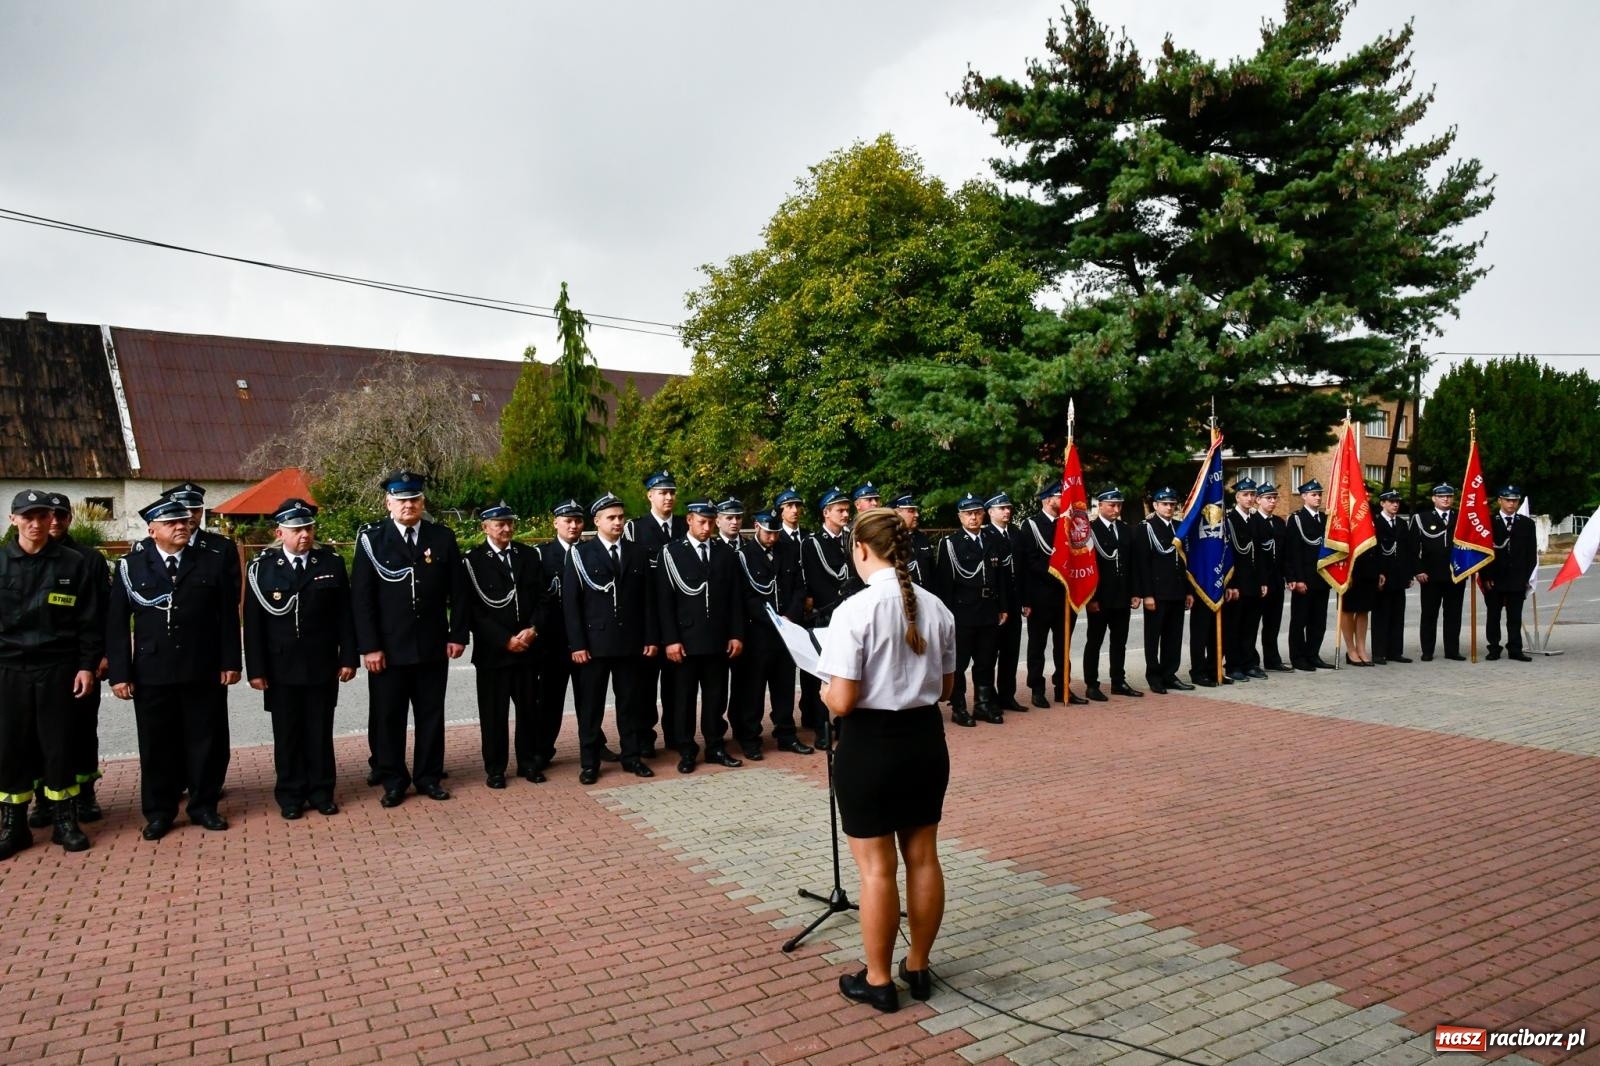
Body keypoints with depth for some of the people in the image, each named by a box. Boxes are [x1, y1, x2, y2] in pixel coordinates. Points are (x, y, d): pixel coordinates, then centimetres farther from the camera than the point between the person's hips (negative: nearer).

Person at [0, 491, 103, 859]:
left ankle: (66, 821, 16)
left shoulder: (74, 563, -1)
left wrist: (87, 665, -4)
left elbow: (90, 620, 0)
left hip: (57, 669, -1)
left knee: (58, 746, 5)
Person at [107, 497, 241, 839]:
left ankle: (204, 805, 22)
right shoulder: (131, 566, 3)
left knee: (206, 741, 8)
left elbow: (228, 616, 3)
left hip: (204, 671, 0)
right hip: (152, 673, 0)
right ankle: (159, 812, 22)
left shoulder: (213, 562, 4)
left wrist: (230, 661, -2)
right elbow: (117, 623, 1)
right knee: (157, 744, 8)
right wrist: (119, 672, -5)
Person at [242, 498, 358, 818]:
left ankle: (321, 792, 21)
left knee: (320, 732, 9)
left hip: (322, 666, 1)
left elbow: (344, 614, 2)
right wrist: (255, 669, -6)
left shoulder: (331, 563, 1)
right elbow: (253, 623, -3)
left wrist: (348, 657, -2)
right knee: (287, 734, 9)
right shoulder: (262, 567, -2)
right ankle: (290, 795, 21)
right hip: (281, 669, 0)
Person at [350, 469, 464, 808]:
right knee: (387, 717, 7)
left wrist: (458, 635, 0)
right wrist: (369, 646, -11)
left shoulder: (443, 538, 3)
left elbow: (457, 591, 6)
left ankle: (429, 776, 24)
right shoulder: (371, 538, -3)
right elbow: (361, 597, -6)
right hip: (388, 648, -2)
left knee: (431, 714, 11)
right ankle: (393, 780, 21)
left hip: (433, 647, 2)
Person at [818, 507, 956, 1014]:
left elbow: (842, 702, -20)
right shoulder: (936, 607, -1)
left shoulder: (854, 611, -19)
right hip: (926, 738, 6)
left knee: (877, 868, 8)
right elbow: (945, 687, 9)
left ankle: (878, 980, 23)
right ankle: (919, 968, 34)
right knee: (923, 858, 17)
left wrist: (824, 691, 1)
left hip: (871, 745, -6)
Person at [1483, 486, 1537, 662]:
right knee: (1493, 616, 4)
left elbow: (1532, 553, 8)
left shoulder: (1527, 524, 8)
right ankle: (1494, 649, 10)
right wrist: (1486, 577, -6)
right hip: (1494, 580, -1)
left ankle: (1515, 650, 10)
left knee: (1515, 617, 5)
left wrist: (1526, 576, 0)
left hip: (1518, 580, 2)